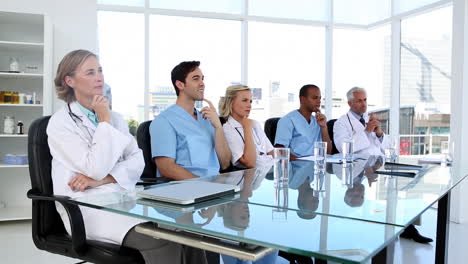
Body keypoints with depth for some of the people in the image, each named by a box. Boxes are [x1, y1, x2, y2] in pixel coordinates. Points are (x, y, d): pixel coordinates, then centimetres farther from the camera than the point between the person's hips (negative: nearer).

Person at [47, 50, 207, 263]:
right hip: (88, 206, -5)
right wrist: (104, 121, -10)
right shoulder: (60, 123, -4)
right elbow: (97, 168, -15)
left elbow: (137, 159, 4)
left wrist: (103, 179, -11)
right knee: (161, 237, -30)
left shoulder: (115, 117, 16)